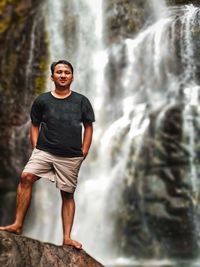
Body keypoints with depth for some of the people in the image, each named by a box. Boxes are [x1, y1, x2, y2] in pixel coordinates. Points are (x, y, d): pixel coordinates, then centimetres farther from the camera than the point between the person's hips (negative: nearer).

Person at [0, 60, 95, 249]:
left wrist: (84, 152, 2)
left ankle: (67, 237, 8)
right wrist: (35, 148, 3)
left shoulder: (81, 101, 5)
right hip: (44, 151, 0)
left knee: (68, 194, 2)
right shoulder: (42, 101, 6)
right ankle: (18, 225, -17)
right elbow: (35, 125, 13)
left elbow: (88, 127, 10)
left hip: (70, 157, 0)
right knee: (26, 177, -22)